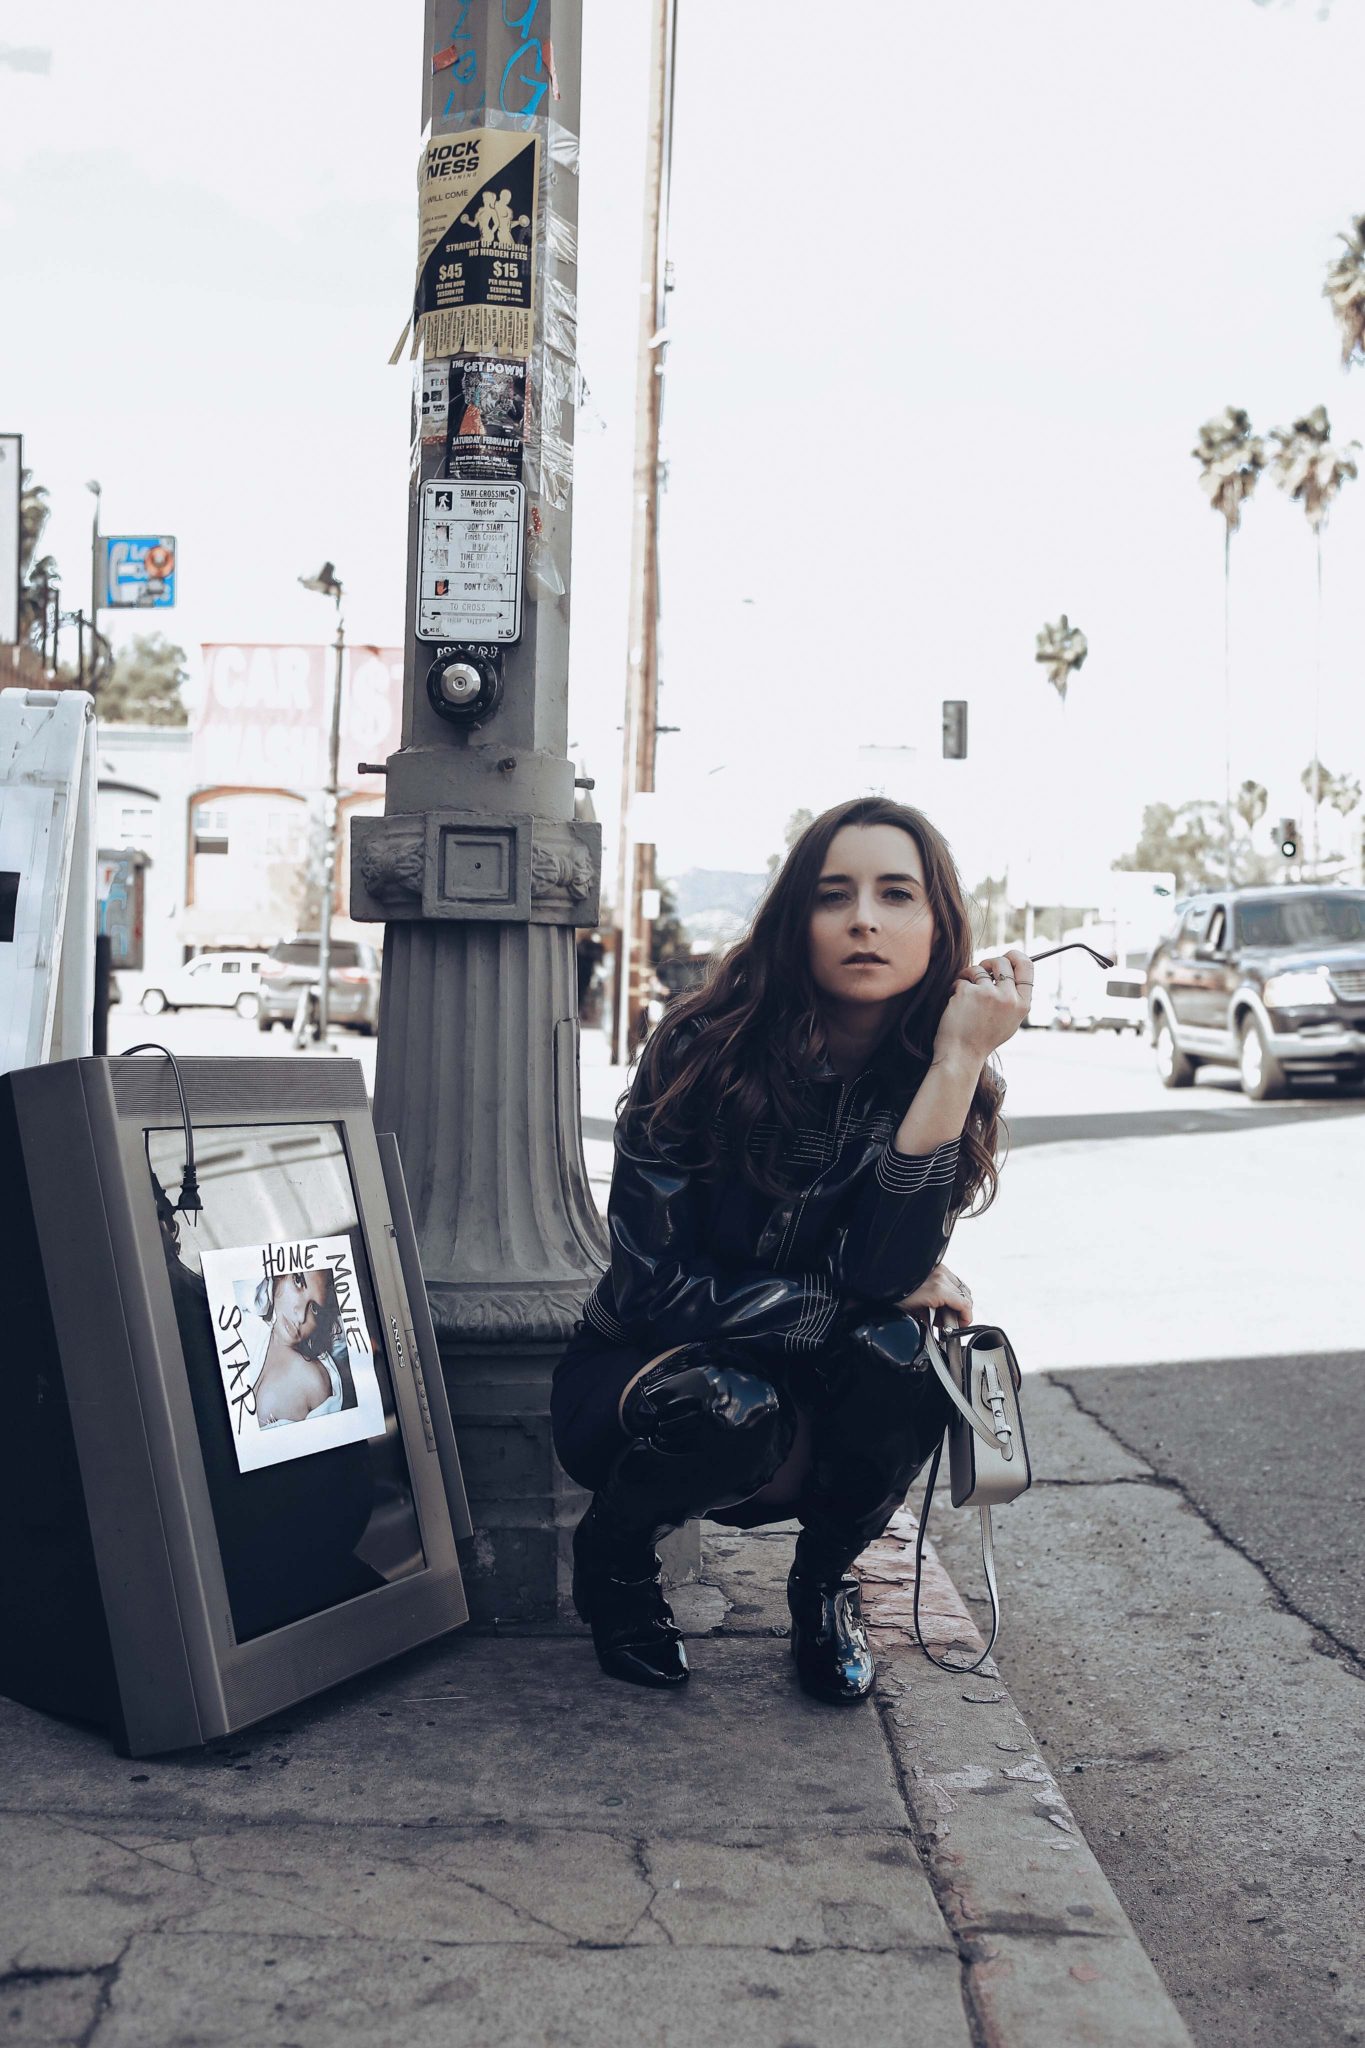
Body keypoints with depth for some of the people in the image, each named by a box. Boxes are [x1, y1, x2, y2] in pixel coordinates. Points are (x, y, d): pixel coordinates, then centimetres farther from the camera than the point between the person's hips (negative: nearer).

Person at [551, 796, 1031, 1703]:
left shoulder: (960, 1085, -12)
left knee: (901, 1349, -30)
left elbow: (884, 1272, -27)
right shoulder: (704, 1049, -20)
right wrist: (858, 1301, -20)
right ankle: (615, 1547, 1)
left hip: (812, 1403, 2)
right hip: (640, 1382, -2)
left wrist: (956, 1063, -33)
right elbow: (655, 1290, -21)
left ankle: (827, 1576, 1)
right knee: (731, 1409, -36)